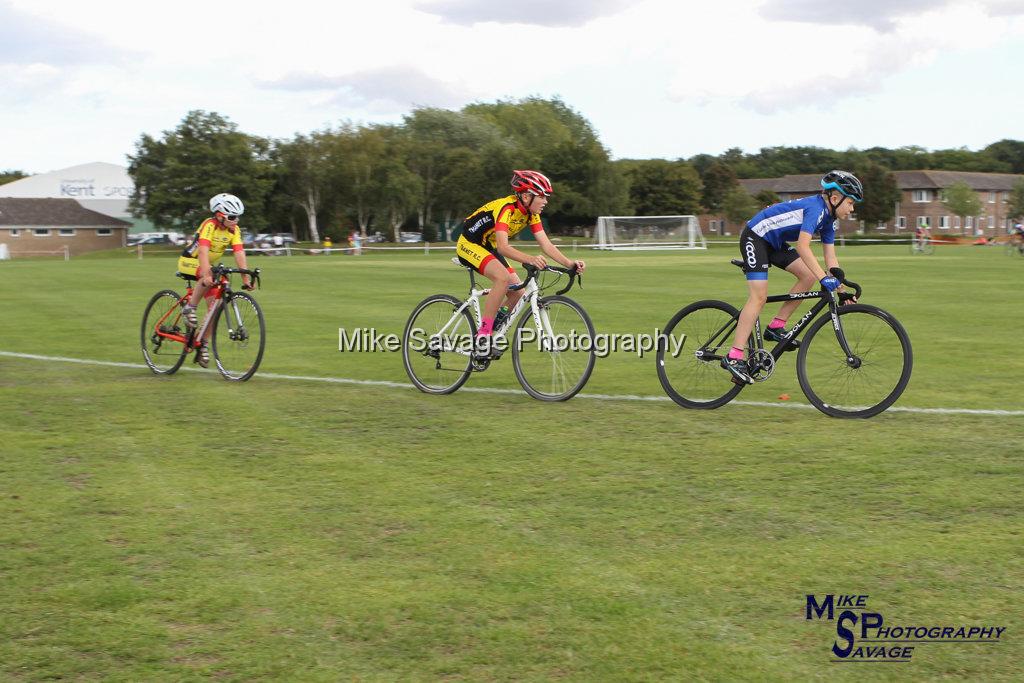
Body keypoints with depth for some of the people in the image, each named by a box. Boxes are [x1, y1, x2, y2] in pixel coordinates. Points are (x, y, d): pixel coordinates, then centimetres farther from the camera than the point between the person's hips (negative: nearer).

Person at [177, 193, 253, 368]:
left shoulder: (234, 230, -10)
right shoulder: (209, 225, -27)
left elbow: (239, 254, -17)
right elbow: (203, 251, -39)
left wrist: (246, 279, -27)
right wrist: (206, 275, -51)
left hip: (207, 264, 6)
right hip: (189, 261, -6)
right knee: (208, 278, -38)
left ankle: (204, 345, 5)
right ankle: (189, 308, -20)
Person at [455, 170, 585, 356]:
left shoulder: (531, 214, -5)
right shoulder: (506, 208, -30)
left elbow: (546, 244, -10)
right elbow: (502, 247, -41)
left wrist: (570, 263, -24)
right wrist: (529, 259, -57)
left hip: (488, 248, 9)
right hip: (469, 244, -9)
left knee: (517, 293, -3)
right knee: (502, 277, -32)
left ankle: (492, 334, 12)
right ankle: (483, 332, -24)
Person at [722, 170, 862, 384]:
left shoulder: (829, 218, 5)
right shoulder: (816, 208, -24)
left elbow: (830, 258, 8)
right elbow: (803, 246, -36)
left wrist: (842, 288, 1)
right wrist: (824, 278, -40)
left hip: (775, 243, 10)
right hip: (755, 237, -10)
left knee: (808, 276, -4)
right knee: (759, 296, -18)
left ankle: (776, 327, 3)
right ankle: (733, 357, -21)